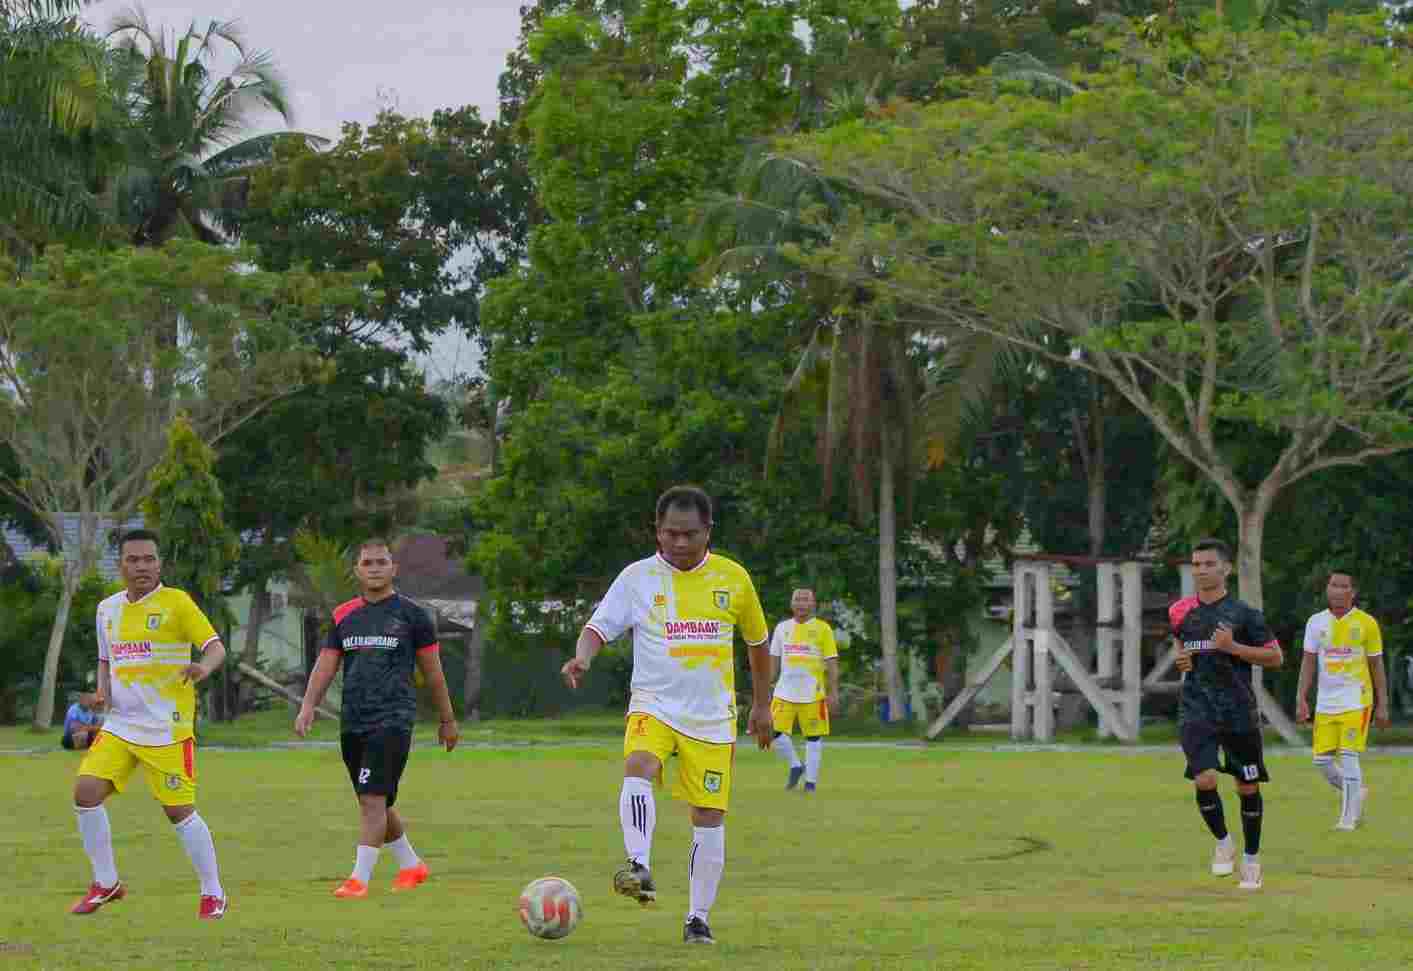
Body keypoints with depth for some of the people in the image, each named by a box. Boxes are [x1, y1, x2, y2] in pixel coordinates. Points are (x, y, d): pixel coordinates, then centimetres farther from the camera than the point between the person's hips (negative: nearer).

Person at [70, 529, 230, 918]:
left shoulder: (176, 603, -6)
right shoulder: (107, 609, 11)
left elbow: (216, 647, -11)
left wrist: (203, 667, -33)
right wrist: (103, 690, 4)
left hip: (167, 726, -5)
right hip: (120, 725, 5)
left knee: (179, 810, -4)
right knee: (86, 791, -8)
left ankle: (213, 894, 10)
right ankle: (106, 883, 7)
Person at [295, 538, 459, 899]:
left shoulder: (412, 615, 1)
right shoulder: (344, 615, 12)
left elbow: (432, 672, 6)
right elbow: (326, 665, 9)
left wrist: (448, 719, 11)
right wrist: (308, 706, -6)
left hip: (393, 719, -5)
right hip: (353, 721, 5)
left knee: (373, 799, -16)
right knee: (377, 803, 13)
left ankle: (360, 879, -18)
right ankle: (412, 866, 31)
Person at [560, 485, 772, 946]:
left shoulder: (733, 578, 3)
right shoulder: (638, 577, -2)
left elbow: (758, 640, 16)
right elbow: (598, 627, -6)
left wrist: (762, 705, 19)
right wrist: (582, 657, -28)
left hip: (712, 717, 1)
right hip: (654, 705, -1)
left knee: (709, 817, 1)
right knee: (637, 769, -32)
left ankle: (698, 917, 12)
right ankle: (639, 867, -41)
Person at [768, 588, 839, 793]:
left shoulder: (822, 629, 2)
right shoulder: (782, 628, 12)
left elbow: (832, 663, 0)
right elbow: (774, 662, 16)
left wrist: (834, 693, -7)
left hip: (812, 694, -3)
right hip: (784, 692, 3)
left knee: (814, 737, -2)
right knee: (775, 733, -8)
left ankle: (811, 781, 8)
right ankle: (795, 765, 14)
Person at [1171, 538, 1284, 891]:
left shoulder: (1244, 614, -5)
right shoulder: (1181, 612, 6)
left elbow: (1275, 657, -4)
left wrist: (1233, 647, -16)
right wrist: (1181, 659, 4)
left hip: (1239, 712, -1)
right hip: (1196, 710, 1)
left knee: (1248, 787, 7)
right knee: (1205, 779, -18)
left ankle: (1251, 858, 26)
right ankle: (1223, 843, 8)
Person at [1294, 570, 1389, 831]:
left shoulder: (1366, 623, -2)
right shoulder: (1316, 622, 5)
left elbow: (1377, 666, 2)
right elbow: (1308, 662, 7)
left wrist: (1382, 706, 1)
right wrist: (1301, 699, -2)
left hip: (1356, 701, -4)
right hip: (1326, 702, 4)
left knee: (1348, 757, -13)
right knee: (1322, 760, 1)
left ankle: (1348, 818, -6)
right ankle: (1357, 793, 28)